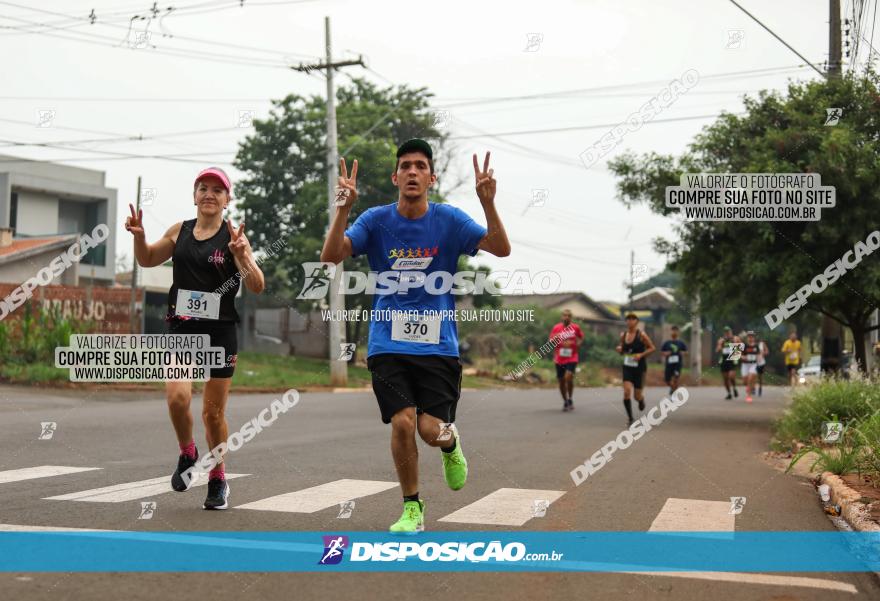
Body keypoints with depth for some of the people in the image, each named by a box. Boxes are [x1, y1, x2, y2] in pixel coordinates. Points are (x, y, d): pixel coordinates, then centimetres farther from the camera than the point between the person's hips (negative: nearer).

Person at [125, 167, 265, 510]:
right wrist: (138, 235, 4)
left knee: (214, 412, 6)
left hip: (220, 332, -2)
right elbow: (147, 260, 24)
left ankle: (217, 479, 26)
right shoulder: (179, 231, 8)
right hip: (182, 330, 2)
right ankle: (187, 454, 10)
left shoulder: (232, 236, -3)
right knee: (177, 396, -20)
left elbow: (257, 287, -10)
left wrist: (242, 255, -27)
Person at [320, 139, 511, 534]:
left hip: (438, 345, 0)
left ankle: (450, 444, 30)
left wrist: (488, 203, -26)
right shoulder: (376, 220, 0)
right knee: (402, 423, -11)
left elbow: (501, 249, -11)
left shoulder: (449, 220, -1)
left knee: (431, 430, -10)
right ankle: (412, 509, 11)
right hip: (388, 343, 0)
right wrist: (343, 208, -26)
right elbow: (330, 256, -12)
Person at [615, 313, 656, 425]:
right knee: (627, 392, -17)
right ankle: (630, 418, -8)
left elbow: (652, 348, -4)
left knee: (637, 396, 4)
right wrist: (619, 349, -7)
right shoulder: (623, 335, 3)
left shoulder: (641, 335, -10)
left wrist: (641, 354, -18)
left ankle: (641, 399, 44)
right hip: (627, 367, 3)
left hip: (639, 368, -3)